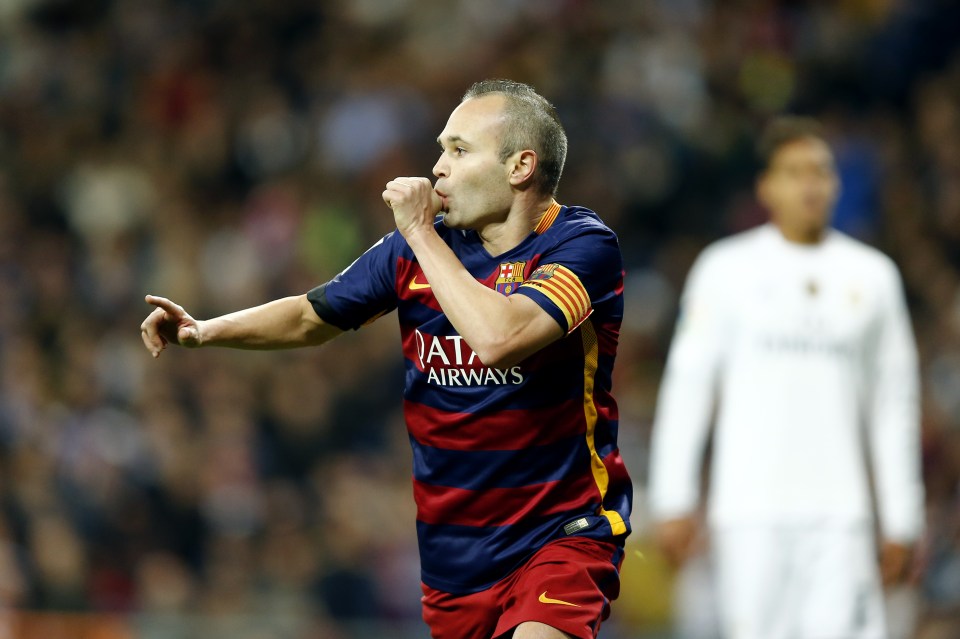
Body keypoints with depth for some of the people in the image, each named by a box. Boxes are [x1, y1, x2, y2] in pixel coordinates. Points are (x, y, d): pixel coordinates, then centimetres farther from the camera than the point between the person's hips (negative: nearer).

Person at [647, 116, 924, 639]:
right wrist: (673, 501, -2)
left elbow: (894, 405, 13)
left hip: (840, 516, 1)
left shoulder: (872, 276, 12)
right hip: (749, 511, -1)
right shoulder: (726, 270, 6)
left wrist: (901, 520, 10)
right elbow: (686, 386, 4)